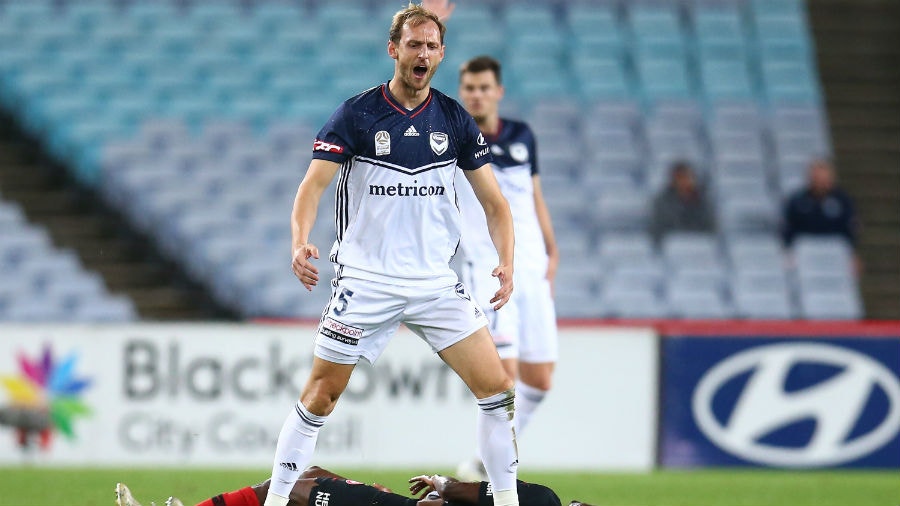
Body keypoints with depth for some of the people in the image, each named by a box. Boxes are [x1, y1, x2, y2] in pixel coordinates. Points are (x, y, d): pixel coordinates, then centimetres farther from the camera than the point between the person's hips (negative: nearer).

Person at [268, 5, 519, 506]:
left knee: (497, 386, -6)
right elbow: (314, 184, -11)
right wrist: (301, 242, -30)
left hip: (436, 282, 3)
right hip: (365, 282, -3)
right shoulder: (357, 114, -5)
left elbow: (494, 201, 6)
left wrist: (507, 260, -11)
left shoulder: (455, 120, 3)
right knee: (321, 395, -2)